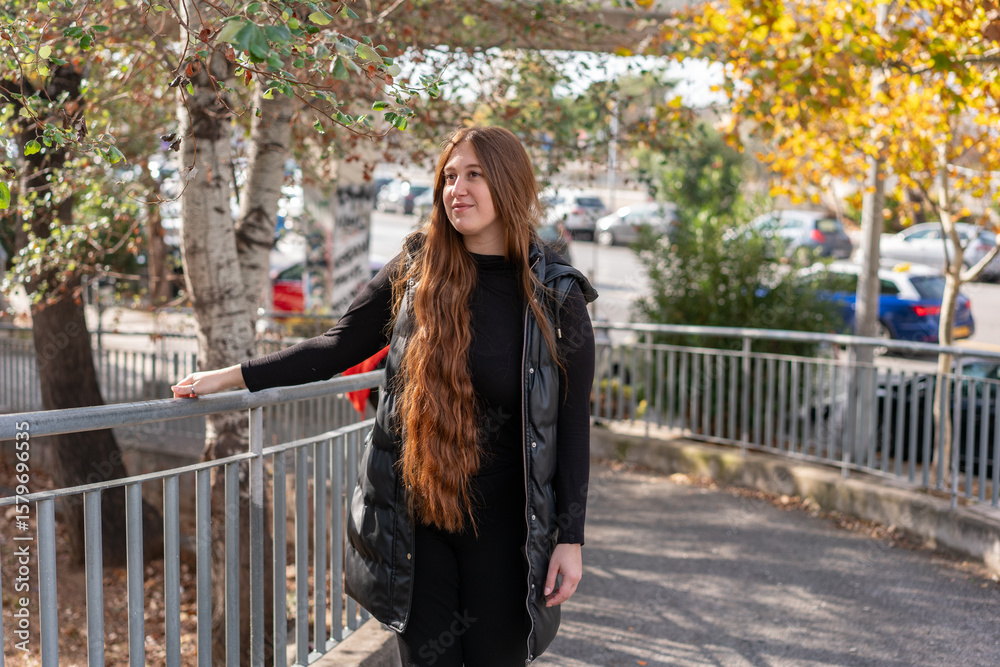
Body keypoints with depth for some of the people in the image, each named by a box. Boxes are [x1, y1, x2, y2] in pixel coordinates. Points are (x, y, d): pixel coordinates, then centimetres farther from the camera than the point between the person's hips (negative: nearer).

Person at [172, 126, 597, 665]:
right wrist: (233, 376, 4)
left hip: (500, 525, -1)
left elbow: (572, 424, -4)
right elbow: (338, 348, 7)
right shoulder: (414, 271, -1)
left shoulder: (557, 299, -6)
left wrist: (571, 538, -6)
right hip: (413, 517, 2)